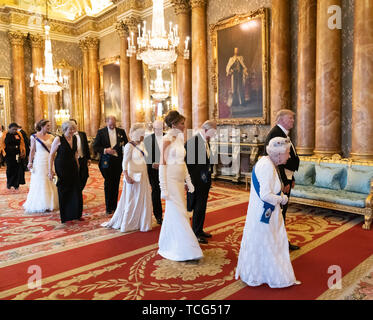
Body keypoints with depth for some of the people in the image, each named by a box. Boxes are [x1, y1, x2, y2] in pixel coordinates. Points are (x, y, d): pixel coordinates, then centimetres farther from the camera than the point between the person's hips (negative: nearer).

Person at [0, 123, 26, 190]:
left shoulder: (19, 134, 2)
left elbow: (22, 144, 5)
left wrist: (23, 152, 0)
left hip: (17, 155, 1)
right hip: (9, 155, -1)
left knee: (18, 169, -1)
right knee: (10, 169, 7)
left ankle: (16, 184, 10)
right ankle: (9, 183, 27)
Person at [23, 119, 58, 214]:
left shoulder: (51, 137, 7)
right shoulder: (34, 137, -2)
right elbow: (32, 150, -1)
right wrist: (30, 162, -6)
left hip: (49, 162, 3)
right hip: (39, 162, -3)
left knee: (50, 183, 6)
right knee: (40, 183, 2)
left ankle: (50, 203, 16)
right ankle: (41, 205, 10)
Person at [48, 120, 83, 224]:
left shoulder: (74, 138, 5)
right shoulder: (58, 139, -10)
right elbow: (51, 155, -9)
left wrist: (77, 165, 16)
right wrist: (50, 170, -13)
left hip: (73, 167, 5)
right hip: (62, 168, -5)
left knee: (76, 190, 5)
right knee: (64, 191, 5)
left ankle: (76, 214, 19)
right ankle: (65, 216, 18)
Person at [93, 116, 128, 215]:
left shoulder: (121, 131, 7)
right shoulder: (101, 132, 1)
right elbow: (95, 146, -2)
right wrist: (105, 150, -16)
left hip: (118, 161, 2)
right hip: (106, 161, -2)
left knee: (116, 184, 9)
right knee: (108, 184, 1)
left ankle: (114, 206, 20)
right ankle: (108, 208, 10)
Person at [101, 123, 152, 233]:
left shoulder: (141, 144, 9)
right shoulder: (129, 146, -13)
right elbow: (124, 163, -14)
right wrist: (127, 177, -23)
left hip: (143, 176, 7)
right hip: (134, 177, -7)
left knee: (143, 200, 14)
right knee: (132, 201, 4)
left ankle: (140, 222, 28)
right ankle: (127, 224, 19)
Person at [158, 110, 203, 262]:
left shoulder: (179, 139, 11)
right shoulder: (167, 139, -12)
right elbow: (162, 164, -14)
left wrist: (189, 181, 14)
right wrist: (164, 189, -18)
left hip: (180, 181, 8)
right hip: (171, 181, -8)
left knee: (173, 213, 15)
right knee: (179, 214, -4)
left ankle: (169, 246, 28)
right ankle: (186, 250, 5)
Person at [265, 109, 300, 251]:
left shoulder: (284, 134, 15)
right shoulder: (275, 133, -17)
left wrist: (291, 179, 19)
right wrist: (285, 182, -22)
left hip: (285, 178, 11)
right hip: (280, 179, -11)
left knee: (282, 210, 18)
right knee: (278, 211, -1)